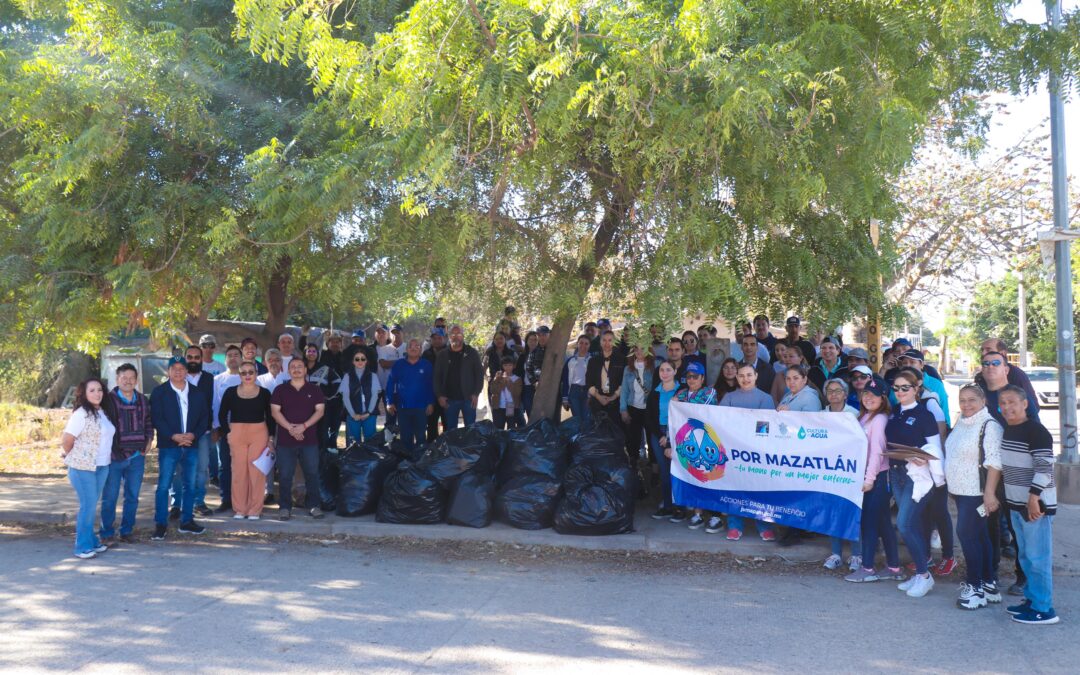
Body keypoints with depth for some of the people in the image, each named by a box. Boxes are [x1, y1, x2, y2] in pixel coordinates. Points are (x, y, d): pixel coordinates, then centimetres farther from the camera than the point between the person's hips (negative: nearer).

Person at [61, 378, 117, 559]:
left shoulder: (104, 412, 9)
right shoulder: (81, 414, -13)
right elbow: (66, 440, -13)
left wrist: (107, 458, 10)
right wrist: (75, 458, 1)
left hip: (102, 467, 6)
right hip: (83, 467, -6)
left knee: (91, 505, 14)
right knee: (88, 506, -5)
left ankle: (92, 541, 23)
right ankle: (83, 547, 4)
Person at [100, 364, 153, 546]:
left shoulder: (143, 401, 9)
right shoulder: (108, 400, -6)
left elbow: (148, 422, 21)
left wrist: (149, 440, 10)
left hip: (137, 456, 4)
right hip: (114, 456, -4)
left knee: (132, 496, 10)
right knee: (109, 497, 2)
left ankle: (127, 531, 21)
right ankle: (107, 533, 12)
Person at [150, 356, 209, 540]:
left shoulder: (197, 393, 11)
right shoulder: (159, 392, 2)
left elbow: (204, 418, 9)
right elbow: (156, 418, -6)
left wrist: (193, 435, -9)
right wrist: (173, 436, -17)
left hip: (191, 444, 4)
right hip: (168, 445, -3)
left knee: (189, 485, 8)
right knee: (164, 485, -4)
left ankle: (187, 521, 18)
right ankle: (160, 524, 1)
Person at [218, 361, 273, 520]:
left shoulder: (264, 393, 5)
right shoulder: (230, 392, 4)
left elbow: (270, 417, 8)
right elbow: (222, 414, 9)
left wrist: (270, 437, 0)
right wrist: (227, 433, -1)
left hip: (259, 434, 0)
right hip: (236, 434, 0)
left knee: (256, 471, -2)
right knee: (238, 470, 0)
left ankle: (255, 510, 7)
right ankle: (239, 509, 11)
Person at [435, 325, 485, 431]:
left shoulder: (471, 353, 3)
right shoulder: (443, 355, 8)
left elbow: (479, 373, 1)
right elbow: (437, 377, 7)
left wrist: (476, 393, -7)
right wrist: (439, 395, -4)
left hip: (468, 398, -1)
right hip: (449, 399, 2)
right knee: (450, 430, 6)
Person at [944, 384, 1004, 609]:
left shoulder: (989, 425, -14)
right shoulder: (961, 423, 13)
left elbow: (994, 462, -20)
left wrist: (990, 493, -24)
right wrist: (951, 485, 21)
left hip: (976, 491, -9)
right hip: (960, 489, 9)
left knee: (966, 533, -9)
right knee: (979, 535, 13)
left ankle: (976, 586, 1)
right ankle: (988, 582, 22)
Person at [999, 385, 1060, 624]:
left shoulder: (1036, 431, -16)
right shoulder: (1008, 429, 10)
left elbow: (1045, 467, -20)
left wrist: (1034, 498, -24)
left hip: (1037, 505, -9)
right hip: (1016, 504, 9)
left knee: (1037, 557, -3)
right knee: (1024, 556, 17)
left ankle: (1043, 609, 5)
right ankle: (1032, 599, 28)